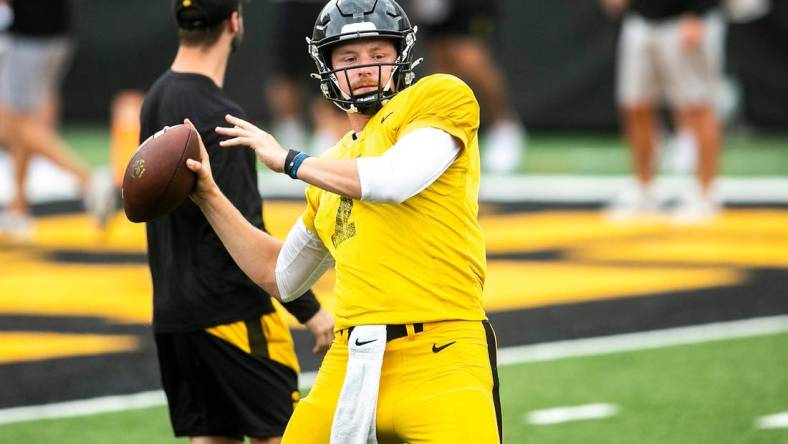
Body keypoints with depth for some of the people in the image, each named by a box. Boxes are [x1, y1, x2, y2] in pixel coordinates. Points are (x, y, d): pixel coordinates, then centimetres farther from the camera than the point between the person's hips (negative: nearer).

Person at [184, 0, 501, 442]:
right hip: (350, 367, 6)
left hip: (439, 360, -6)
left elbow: (395, 180, -15)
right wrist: (209, 196, 23)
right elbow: (279, 276, 32)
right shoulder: (332, 170, 23)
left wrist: (288, 160, 0)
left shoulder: (440, 97, 3)